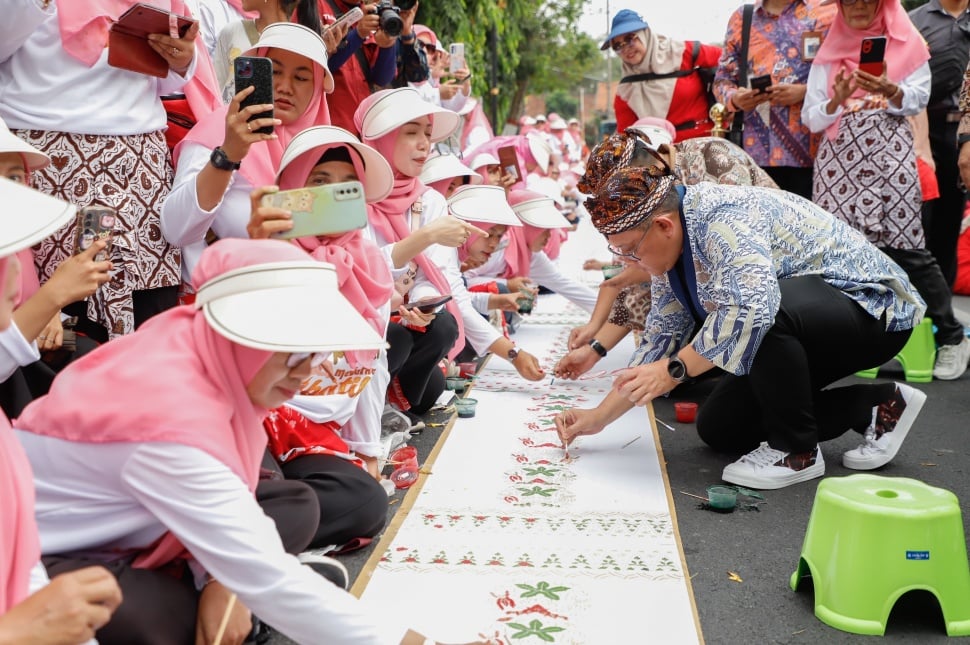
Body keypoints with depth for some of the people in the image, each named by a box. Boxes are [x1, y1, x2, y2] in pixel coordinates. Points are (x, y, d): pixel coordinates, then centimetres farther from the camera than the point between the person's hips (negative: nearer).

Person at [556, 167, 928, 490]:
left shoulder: (720, 218, -29)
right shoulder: (667, 249, 1)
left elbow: (754, 305, -44)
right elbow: (661, 340, 5)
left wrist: (675, 369, -38)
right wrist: (599, 417, 0)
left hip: (871, 307, -10)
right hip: (806, 325, 10)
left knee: (764, 315, -39)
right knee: (718, 429, 6)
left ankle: (797, 451, -16)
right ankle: (873, 406, 8)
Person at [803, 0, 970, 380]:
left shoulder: (906, 43, 8)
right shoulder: (828, 54, 10)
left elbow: (918, 99, -1)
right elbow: (811, 119, 4)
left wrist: (889, 91, -20)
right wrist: (836, 101, -16)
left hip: (889, 157, -2)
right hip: (839, 163, 2)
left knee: (906, 248, -7)